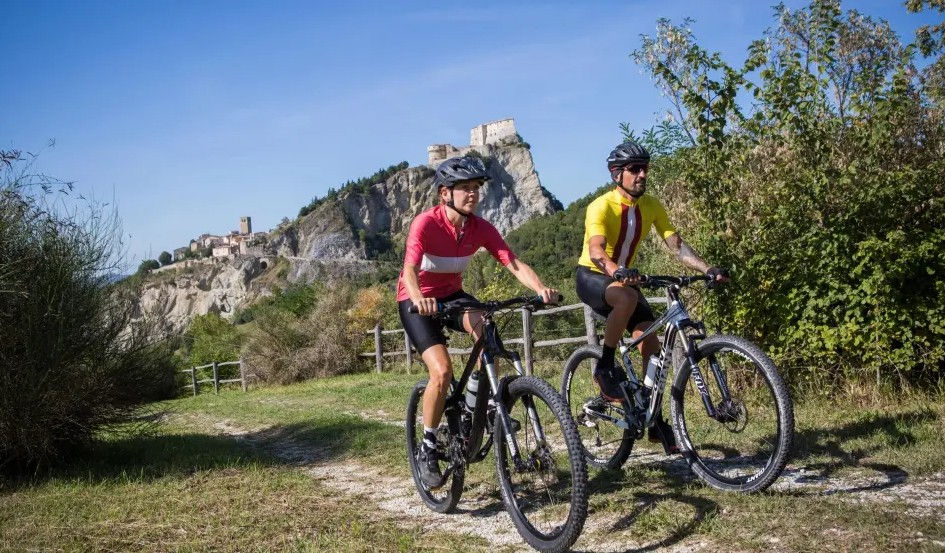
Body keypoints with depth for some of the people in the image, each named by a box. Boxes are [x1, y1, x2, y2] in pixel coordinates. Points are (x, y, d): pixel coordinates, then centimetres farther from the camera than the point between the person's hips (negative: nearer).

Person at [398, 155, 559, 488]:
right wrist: (418, 299, -58)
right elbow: (409, 270, -37)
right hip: (417, 302, -4)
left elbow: (514, 264, -21)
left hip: (452, 294, 4)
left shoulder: (481, 228, -12)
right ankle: (427, 450, -2)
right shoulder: (426, 223, -24)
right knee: (442, 371, -21)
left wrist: (540, 289, -40)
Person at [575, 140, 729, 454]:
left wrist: (707, 269, -25)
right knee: (628, 299, -38)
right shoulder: (601, 207, -22)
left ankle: (654, 419, 6)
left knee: (651, 342, -6)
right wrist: (617, 272, -57)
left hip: (625, 278, 6)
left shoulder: (651, 206, -4)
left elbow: (676, 245, -10)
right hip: (591, 277, -6)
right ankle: (605, 368, -20)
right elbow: (596, 251, -37)